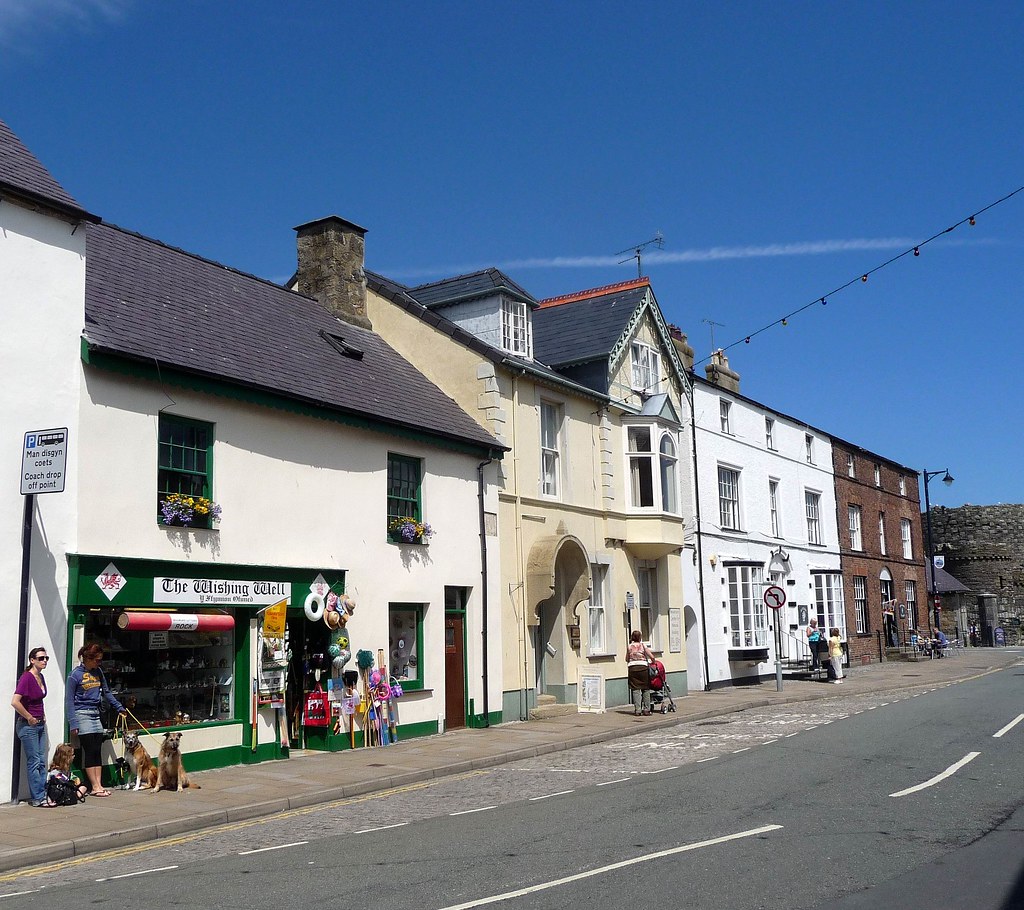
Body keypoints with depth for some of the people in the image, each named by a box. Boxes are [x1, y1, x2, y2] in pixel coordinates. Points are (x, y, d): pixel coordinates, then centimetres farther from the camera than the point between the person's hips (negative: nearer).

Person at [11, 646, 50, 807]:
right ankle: (38, 798, 1)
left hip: (40, 724, 8)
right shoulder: (26, 677, -16)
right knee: (34, 762, -4)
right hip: (28, 725, -8)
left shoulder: (40, 677, 9)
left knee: (41, 762, 9)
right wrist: (30, 718, -17)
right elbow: (15, 702, -27)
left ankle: (42, 795, 14)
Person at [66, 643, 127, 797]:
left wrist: (119, 707, 15)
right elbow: (70, 700, -8)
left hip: (95, 715, 6)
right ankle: (94, 787, -2)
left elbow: (107, 692, 18)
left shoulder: (98, 672, 9)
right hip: (82, 715, -6)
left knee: (97, 751, 4)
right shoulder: (75, 674, -8)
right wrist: (73, 723, -12)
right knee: (90, 751, -6)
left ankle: (98, 785, 6)